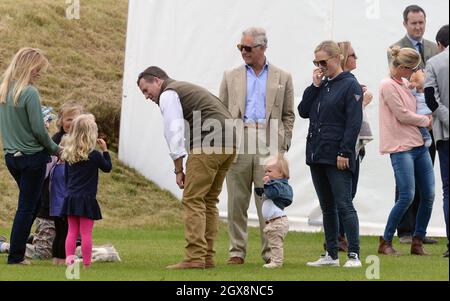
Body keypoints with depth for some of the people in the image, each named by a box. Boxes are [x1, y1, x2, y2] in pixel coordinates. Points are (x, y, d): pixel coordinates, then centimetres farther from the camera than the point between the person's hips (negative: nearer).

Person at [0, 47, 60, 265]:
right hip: (32, 157, -7)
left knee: (31, 202, 20)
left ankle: (20, 243, 16)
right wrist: (55, 149, -2)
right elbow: (38, 130, -17)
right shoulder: (29, 93, -18)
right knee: (27, 206, 2)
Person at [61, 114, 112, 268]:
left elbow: (66, 177, 11)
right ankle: (86, 265, 0)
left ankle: (69, 260, 3)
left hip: (70, 198, 5)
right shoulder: (94, 155, -11)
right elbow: (108, 167, 5)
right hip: (87, 199, -5)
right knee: (86, 233, -1)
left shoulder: (68, 155, 4)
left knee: (72, 232, 10)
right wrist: (105, 150, 8)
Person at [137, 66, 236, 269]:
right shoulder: (187, 89, 31)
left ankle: (195, 258, -14)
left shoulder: (168, 94, 2)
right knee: (209, 201, 13)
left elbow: (174, 132, -5)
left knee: (193, 200, -7)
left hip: (208, 145, -9)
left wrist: (178, 170, -1)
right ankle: (207, 258, 12)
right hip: (228, 144, 9)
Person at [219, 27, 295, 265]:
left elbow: (288, 115, 12)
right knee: (237, 201, 1)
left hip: (269, 147, -1)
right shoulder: (231, 77, 15)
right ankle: (237, 251, 6)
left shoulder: (282, 78, 12)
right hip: (237, 145, 1)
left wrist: (283, 144, 2)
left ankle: (270, 252, 1)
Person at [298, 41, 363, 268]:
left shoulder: (350, 85, -7)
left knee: (343, 205, -9)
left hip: (337, 157, -7)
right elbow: (303, 111, 9)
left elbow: (354, 122, -12)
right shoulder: (321, 85, 15)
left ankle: (354, 255, -8)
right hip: (316, 154, 8)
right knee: (327, 207, 10)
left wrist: (345, 153, -17)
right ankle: (331, 254, 15)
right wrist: (314, 86, 0)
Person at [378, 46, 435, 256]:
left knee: (428, 196, 3)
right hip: (401, 148, -8)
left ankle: (418, 242, 12)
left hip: (419, 145, 8)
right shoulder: (388, 85, -10)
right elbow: (402, 115, -12)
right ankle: (385, 242, 0)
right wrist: (427, 121, 0)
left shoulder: (405, 83, 16)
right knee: (407, 197, -12)